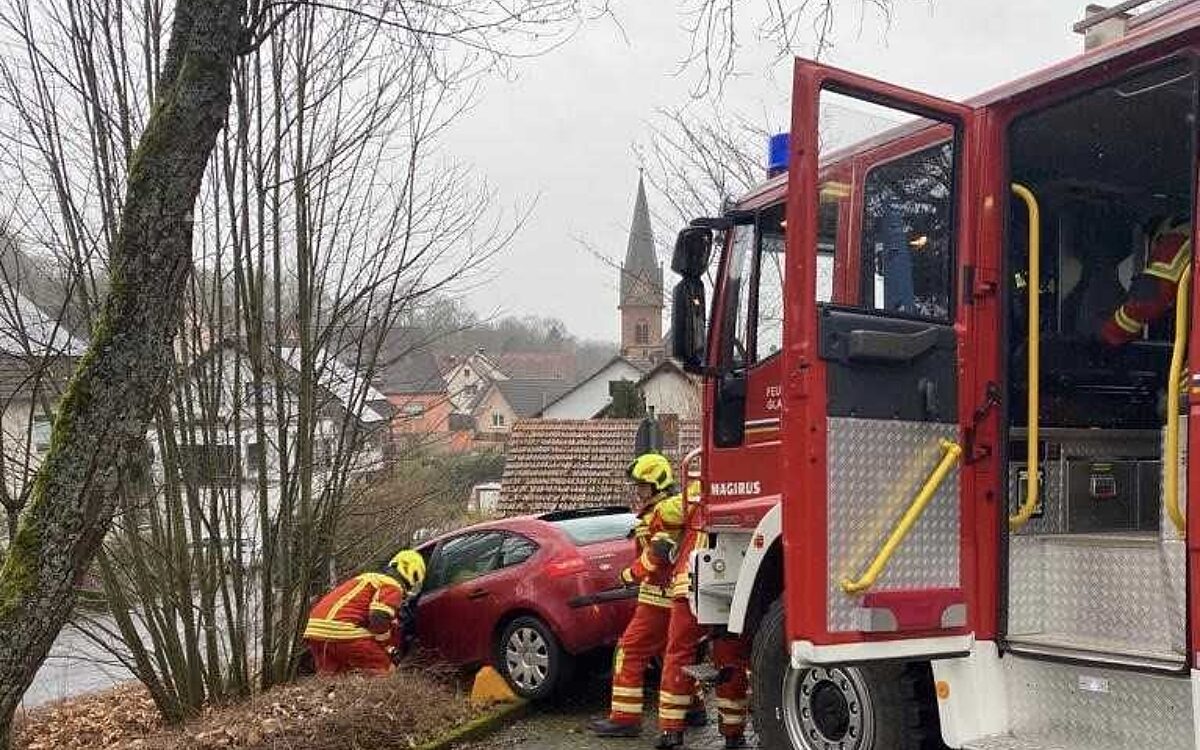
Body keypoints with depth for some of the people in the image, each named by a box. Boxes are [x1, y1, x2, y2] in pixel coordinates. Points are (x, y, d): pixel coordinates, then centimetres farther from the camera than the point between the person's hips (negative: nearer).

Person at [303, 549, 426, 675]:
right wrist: (388, 648, 1)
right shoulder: (393, 586, 1)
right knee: (384, 670, -1)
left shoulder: (370, 578, 29)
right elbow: (379, 620, -15)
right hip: (343, 631, -9)